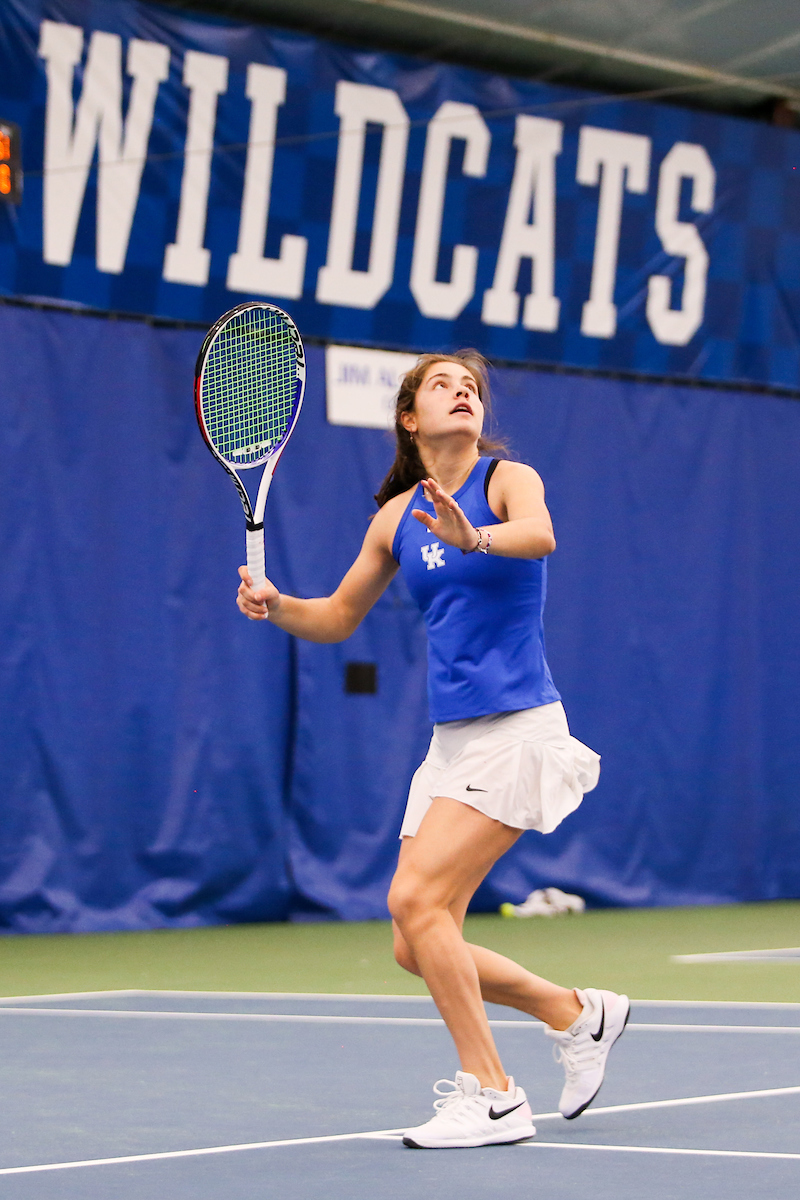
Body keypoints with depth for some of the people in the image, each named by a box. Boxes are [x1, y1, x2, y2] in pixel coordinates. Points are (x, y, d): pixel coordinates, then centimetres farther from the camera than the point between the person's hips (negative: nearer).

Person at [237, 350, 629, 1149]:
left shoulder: (509, 479, -6)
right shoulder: (396, 516, 11)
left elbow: (539, 536, -30)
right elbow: (337, 617, 20)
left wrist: (474, 538, -51)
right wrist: (276, 605, -1)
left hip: (517, 730, -7)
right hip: (451, 741, 7)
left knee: (416, 899, -19)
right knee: (416, 950, 3)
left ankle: (491, 1097, -9)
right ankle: (578, 1015, 23)